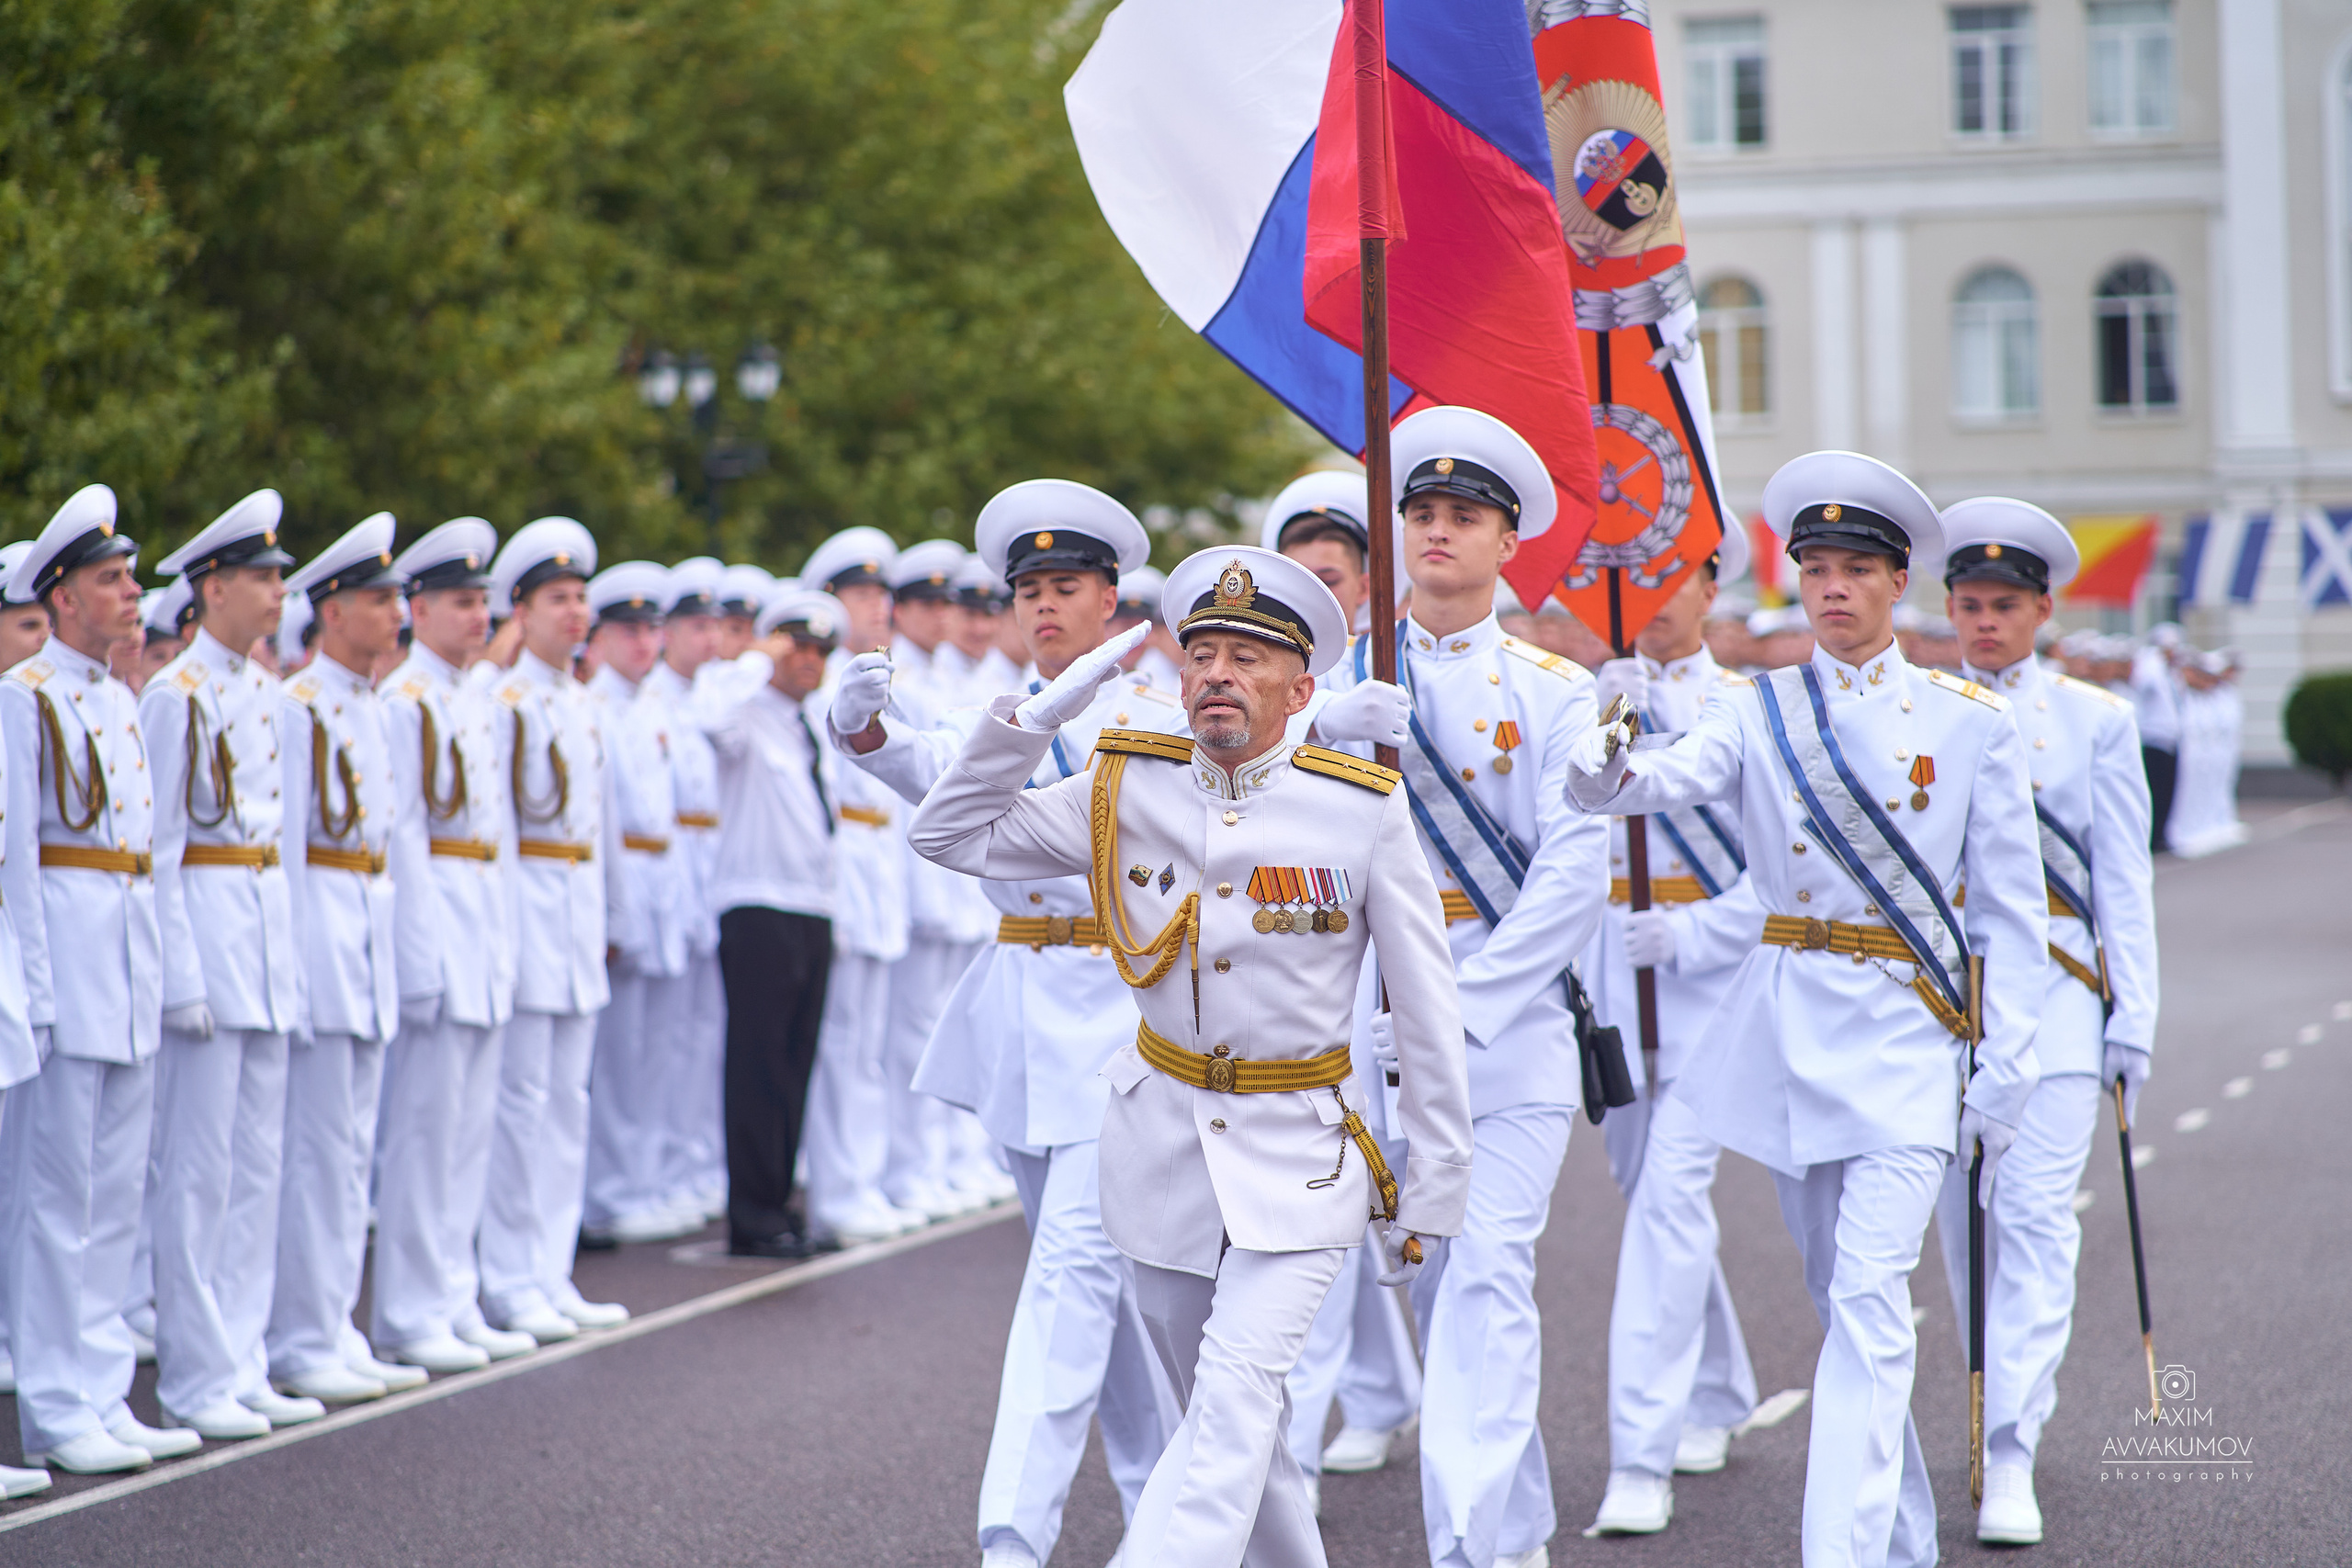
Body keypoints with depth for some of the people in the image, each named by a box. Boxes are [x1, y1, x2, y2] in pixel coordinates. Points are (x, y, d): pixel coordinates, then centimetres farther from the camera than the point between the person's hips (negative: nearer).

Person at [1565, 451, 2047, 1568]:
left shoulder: (1968, 722, 1)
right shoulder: (1760, 713, 6)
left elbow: (2010, 914, 3)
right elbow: (1678, 777, -14)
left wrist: (2003, 1077, -1)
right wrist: (1610, 770, -37)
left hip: (1907, 1032, -3)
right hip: (1788, 1025, 3)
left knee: (1870, 1297, -15)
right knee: (1840, 1298, 12)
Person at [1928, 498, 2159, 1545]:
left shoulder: (2096, 721, 5)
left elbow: (2124, 885, 5)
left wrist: (2132, 1021, 0)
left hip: (2053, 990, -3)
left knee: (2036, 1214, -11)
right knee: (1963, 1222, 7)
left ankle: (2010, 1458, -15)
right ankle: (2013, 1405, 25)